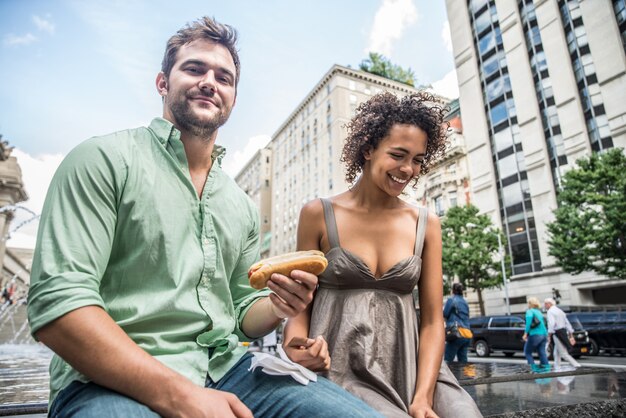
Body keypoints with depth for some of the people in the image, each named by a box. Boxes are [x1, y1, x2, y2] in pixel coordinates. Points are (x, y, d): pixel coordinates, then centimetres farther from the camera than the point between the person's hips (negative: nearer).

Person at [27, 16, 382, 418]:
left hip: (225, 368, 5)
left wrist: (276, 307, -8)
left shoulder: (243, 205, 12)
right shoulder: (104, 160, -4)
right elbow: (57, 302, -14)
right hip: (117, 379, -4)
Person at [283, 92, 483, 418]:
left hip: (409, 365, 3)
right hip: (341, 367, -3)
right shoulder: (319, 214, -2)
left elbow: (432, 320, 2)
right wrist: (295, 343, -17)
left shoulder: (426, 224, 5)